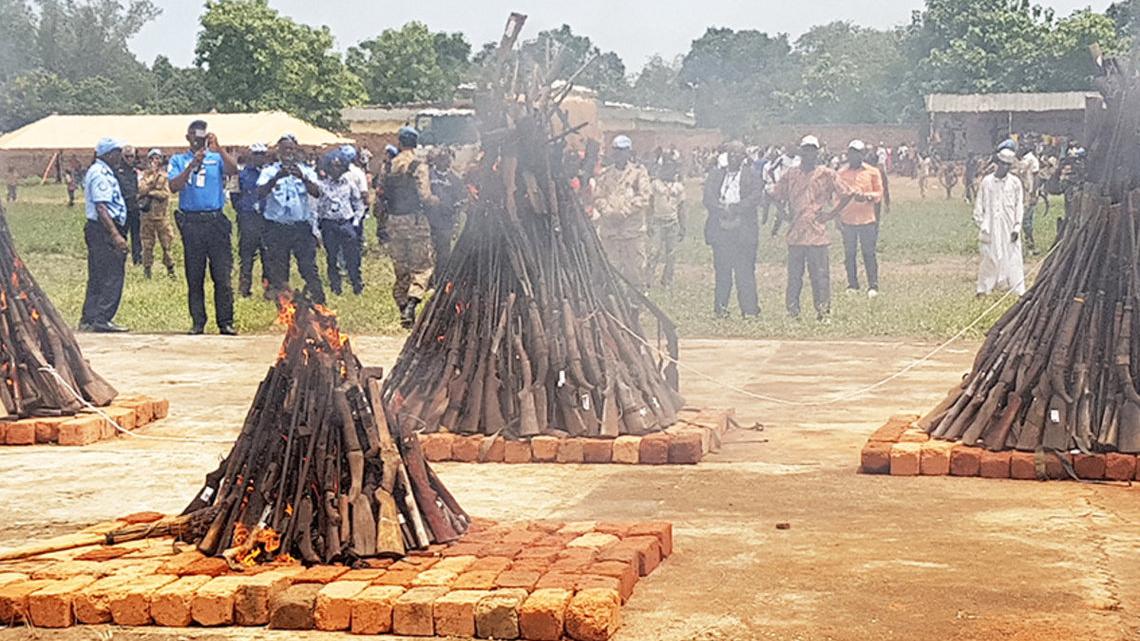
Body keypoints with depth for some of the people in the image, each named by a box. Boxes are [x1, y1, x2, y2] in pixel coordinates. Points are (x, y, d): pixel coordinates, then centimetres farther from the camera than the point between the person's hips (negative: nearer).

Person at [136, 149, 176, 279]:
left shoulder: (165, 175, 3)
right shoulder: (145, 175, 8)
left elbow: (166, 194, -8)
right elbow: (141, 190, -9)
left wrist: (150, 192, -9)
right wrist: (152, 176, -11)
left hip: (162, 215, -1)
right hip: (147, 215, 1)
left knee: (167, 242, -1)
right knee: (147, 244, 5)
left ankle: (170, 268, 7)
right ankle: (147, 269, 12)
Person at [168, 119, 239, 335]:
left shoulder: (216, 158, 10)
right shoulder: (178, 160, 11)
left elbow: (233, 170, -10)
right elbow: (174, 186, -4)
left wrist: (218, 147, -19)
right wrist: (192, 165, -14)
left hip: (216, 221, -1)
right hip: (191, 222, 1)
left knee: (223, 275, -4)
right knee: (194, 277, 5)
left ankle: (225, 322, -1)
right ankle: (197, 322, 11)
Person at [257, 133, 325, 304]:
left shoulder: (305, 170, 7)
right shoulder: (269, 171, 5)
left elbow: (316, 193, -7)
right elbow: (261, 193, -10)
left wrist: (303, 178, -25)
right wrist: (277, 178, -25)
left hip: (302, 226, 0)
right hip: (277, 227, 0)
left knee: (309, 266, -5)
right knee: (278, 270, 4)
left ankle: (319, 302, 0)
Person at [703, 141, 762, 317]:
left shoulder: (752, 177, 7)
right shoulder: (715, 174, 15)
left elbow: (754, 198, -6)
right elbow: (708, 197, 3)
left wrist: (735, 209, -17)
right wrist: (722, 210, -14)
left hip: (743, 231, -2)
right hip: (720, 229, 2)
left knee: (745, 272, -4)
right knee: (721, 271, 3)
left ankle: (749, 309, -1)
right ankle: (720, 308, 8)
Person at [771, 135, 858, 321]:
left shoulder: (826, 175, 2)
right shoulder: (790, 175, 11)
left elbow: (847, 194, 1)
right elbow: (775, 196, 21)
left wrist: (832, 214, -2)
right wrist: (783, 214, 10)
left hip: (817, 233, -2)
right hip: (795, 234, 3)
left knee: (820, 274, -2)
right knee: (793, 275, 4)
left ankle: (824, 311, 3)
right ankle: (792, 312, 10)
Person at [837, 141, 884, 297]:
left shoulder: (872, 172, 4)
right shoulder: (842, 173, 8)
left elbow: (879, 194, 5)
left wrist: (867, 196, -15)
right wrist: (837, 217, 5)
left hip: (867, 219, -2)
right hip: (847, 219, 2)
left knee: (869, 253, -2)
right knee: (849, 254, 4)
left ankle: (873, 285, 2)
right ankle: (852, 284, 11)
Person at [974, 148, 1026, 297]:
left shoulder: (1015, 182, 3)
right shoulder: (987, 182, 2)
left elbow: (1019, 206, 5)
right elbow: (979, 205, 7)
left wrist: (1017, 227, -2)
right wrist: (981, 226, 1)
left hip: (1009, 227, 0)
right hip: (991, 227, 0)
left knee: (1013, 258, -1)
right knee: (989, 258, 1)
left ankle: (1018, 289, 2)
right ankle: (984, 288, 10)